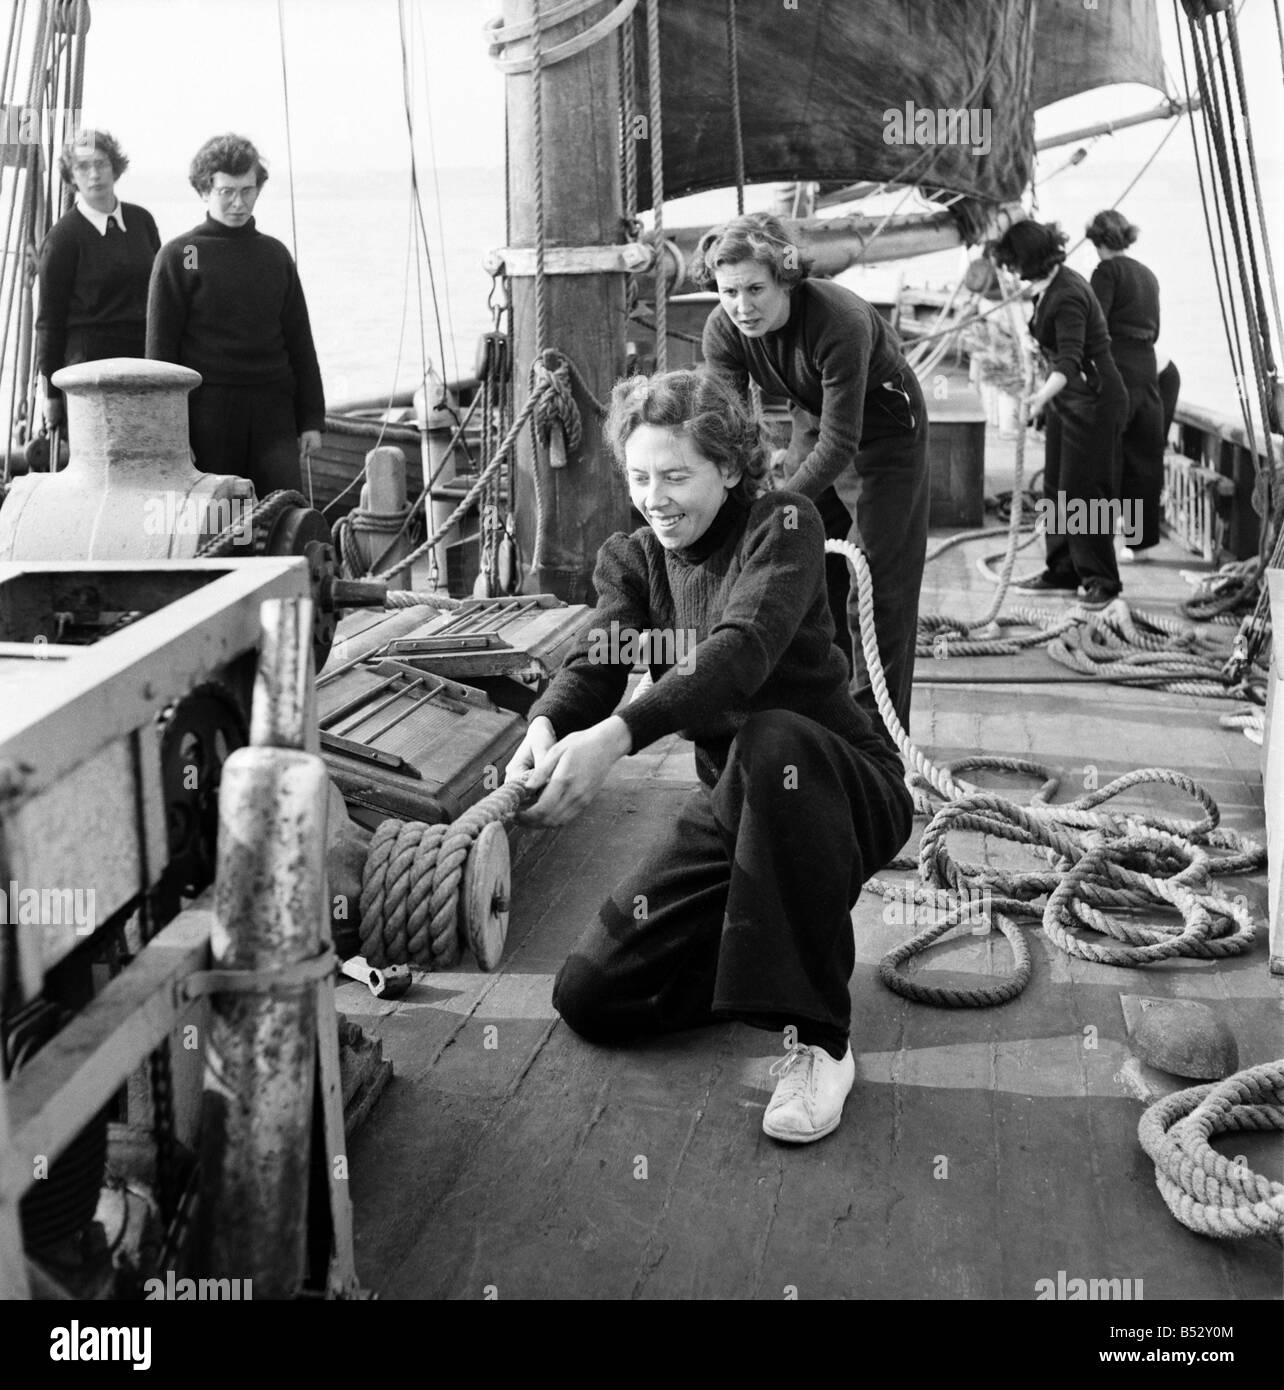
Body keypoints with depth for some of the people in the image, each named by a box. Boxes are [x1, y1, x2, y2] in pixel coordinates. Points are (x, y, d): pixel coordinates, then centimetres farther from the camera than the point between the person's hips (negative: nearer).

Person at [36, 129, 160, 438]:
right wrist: (51, 393, -2)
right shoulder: (63, 236, -3)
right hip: (88, 359, -4)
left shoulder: (142, 220, 9)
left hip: (144, 358, 4)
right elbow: (49, 319, -1)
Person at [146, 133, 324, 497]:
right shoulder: (178, 256, 1)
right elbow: (160, 348, 0)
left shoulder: (275, 255, 12)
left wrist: (312, 419, 9)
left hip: (273, 410, 3)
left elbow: (300, 343, 15)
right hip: (208, 410, -3)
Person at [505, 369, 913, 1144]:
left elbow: (742, 649, -32)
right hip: (734, 804, 6)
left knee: (770, 738, -42)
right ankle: (796, 950, 17)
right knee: (591, 998, -4)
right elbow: (595, 662, -13)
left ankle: (820, 1041, -29)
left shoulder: (785, 526, -13)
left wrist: (617, 735, -48)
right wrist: (547, 728, -38)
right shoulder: (633, 560, 4)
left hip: (845, 789, -5)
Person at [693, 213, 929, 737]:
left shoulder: (841, 322, -36)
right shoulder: (722, 330, -18)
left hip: (882, 431, -6)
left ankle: (876, 731, 1)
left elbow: (840, 443, -35)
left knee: (876, 588, -7)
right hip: (812, 426, 6)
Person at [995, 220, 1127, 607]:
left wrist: (1043, 395, -51)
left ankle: (1100, 579, 1)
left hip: (1093, 400, -10)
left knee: (1083, 490, -7)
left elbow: (1070, 359, -35)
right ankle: (1063, 572, 19)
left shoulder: (1067, 296, -24)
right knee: (1056, 486, 11)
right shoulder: (1049, 287, 6)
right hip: (1068, 398, 10)